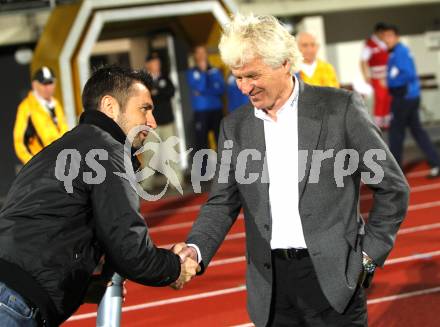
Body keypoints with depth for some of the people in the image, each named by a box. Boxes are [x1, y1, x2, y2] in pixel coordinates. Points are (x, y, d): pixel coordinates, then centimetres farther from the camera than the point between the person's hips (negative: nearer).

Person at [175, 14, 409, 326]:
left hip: (332, 277, -3)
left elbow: (393, 187, 1)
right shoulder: (235, 126, 8)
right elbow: (223, 202, 10)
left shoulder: (340, 107, -4)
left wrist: (369, 253, -2)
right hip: (271, 283, 4)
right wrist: (196, 249, -8)